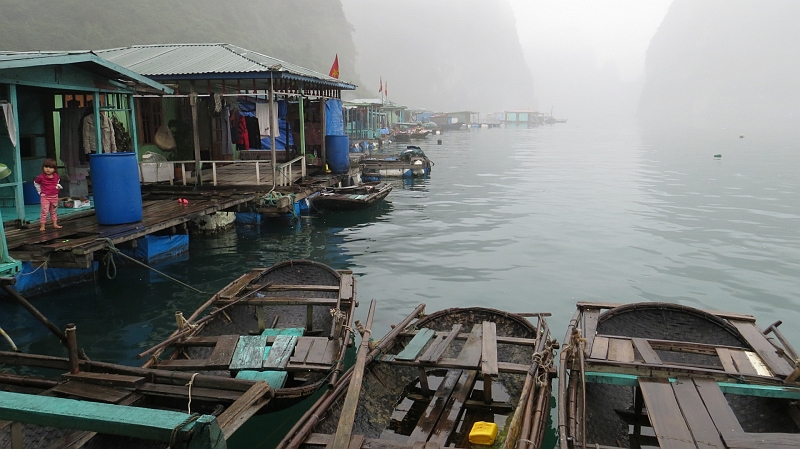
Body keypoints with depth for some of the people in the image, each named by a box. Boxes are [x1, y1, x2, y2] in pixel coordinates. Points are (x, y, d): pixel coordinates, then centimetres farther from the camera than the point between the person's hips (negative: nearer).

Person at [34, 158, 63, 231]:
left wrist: (58, 186, 9)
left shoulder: (56, 176, 1)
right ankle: (42, 226, -4)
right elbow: (35, 183, 6)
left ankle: (55, 224, 23)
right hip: (45, 197, -4)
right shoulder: (41, 177, -11)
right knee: (44, 211, -8)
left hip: (54, 196, 4)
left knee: (53, 211, 16)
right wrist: (40, 191, 3)